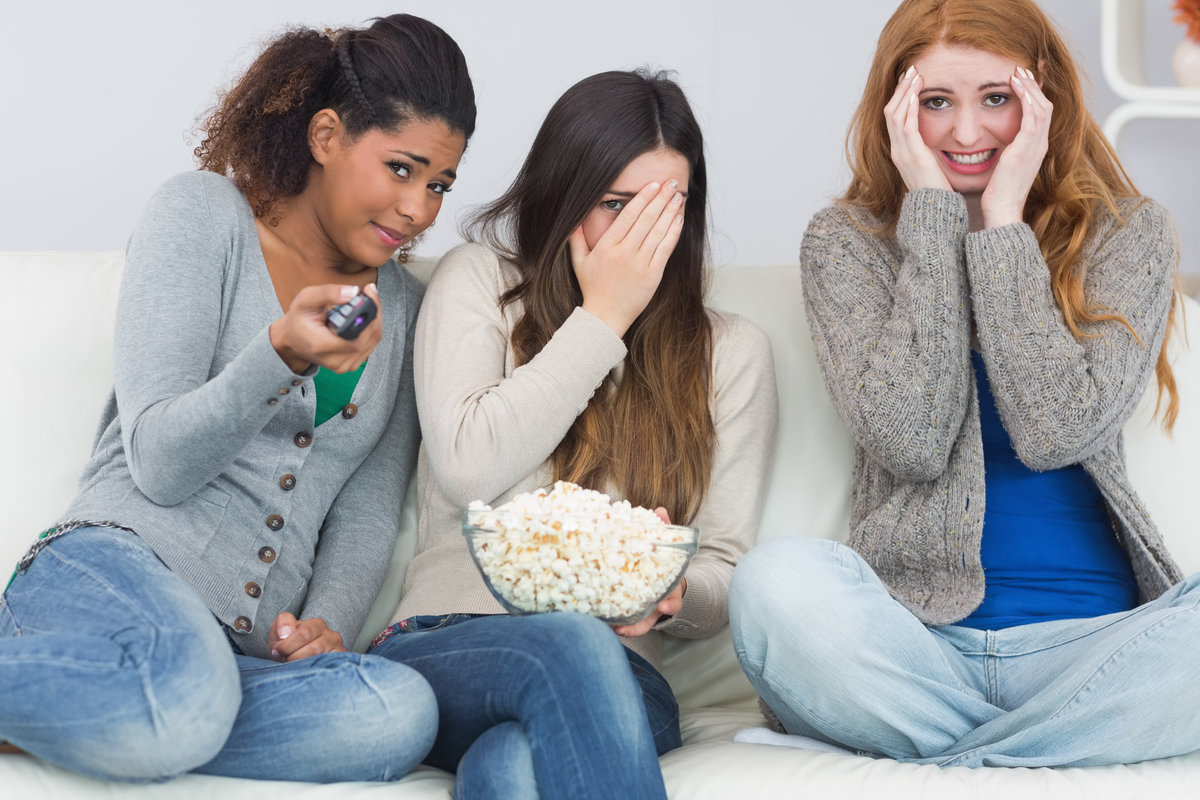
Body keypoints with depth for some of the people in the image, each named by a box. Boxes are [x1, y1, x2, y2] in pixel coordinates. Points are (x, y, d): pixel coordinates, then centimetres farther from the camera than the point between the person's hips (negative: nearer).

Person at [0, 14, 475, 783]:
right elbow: (159, 465, -5)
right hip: (117, 566, -6)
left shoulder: (404, 307, 20)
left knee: (400, 711, -32)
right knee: (187, 699, -43)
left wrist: (327, 624, -4)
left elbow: (368, 510, 16)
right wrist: (283, 354, -22)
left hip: (251, 652, 6)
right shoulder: (202, 214, 4)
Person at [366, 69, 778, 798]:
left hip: (620, 672, 0)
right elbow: (468, 469, -5)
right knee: (573, 644, -39)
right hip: (443, 649, 1)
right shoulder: (478, 282, 13)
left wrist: (673, 594, -15)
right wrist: (602, 319, -2)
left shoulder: (732, 351, 15)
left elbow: (727, 573, 11)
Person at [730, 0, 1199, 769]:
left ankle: (959, 763, -17)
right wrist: (934, 212, -7)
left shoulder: (1129, 234, 6)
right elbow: (912, 442, -10)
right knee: (778, 582, -33)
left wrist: (1003, 220, -8)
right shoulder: (847, 241, 6)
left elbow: (1057, 430, -10)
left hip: (1086, 646, 0)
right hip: (915, 641, 0)